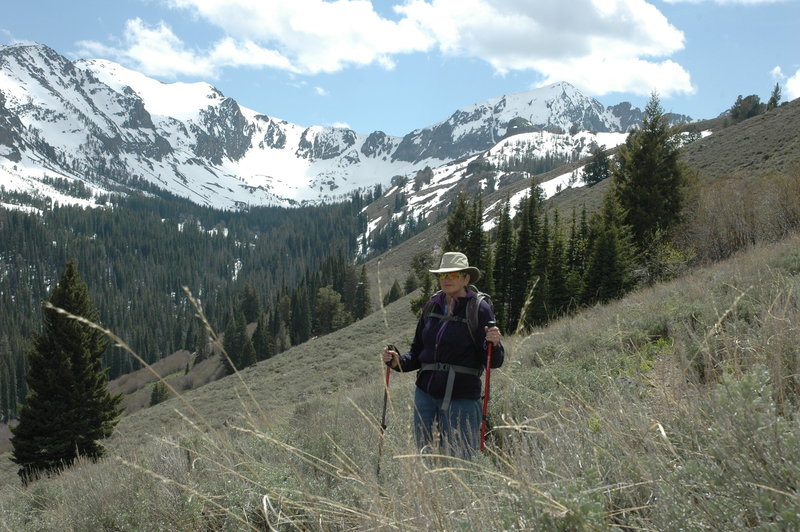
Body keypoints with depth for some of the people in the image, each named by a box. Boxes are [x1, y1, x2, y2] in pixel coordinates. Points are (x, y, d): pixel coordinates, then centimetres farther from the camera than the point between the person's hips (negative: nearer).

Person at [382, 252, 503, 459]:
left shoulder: (479, 309, -6)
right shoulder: (433, 306, 9)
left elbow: (494, 362, -8)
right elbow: (417, 352, 16)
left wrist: (493, 344, -29)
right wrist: (398, 361, -3)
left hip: (461, 397, -5)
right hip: (425, 393, 5)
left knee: (458, 458, -1)